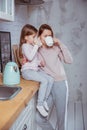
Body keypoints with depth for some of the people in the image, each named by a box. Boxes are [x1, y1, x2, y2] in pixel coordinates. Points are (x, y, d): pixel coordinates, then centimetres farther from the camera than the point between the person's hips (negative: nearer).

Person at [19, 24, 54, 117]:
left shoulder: (33, 46, 17)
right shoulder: (25, 46, -9)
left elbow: (37, 55, 28)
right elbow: (30, 57, -25)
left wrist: (41, 60, 6)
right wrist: (36, 46, -20)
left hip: (36, 69, 8)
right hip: (27, 71, -8)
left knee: (51, 79, -8)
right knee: (44, 81, -27)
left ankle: (44, 100, 3)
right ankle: (40, 104, -18)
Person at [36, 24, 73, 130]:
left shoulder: (56, 48, 2)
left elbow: (69, 60, -7)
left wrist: (60, 44, -8)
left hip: (60, 84, -2)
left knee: (61, 116, 8)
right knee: (39, 119, 1)